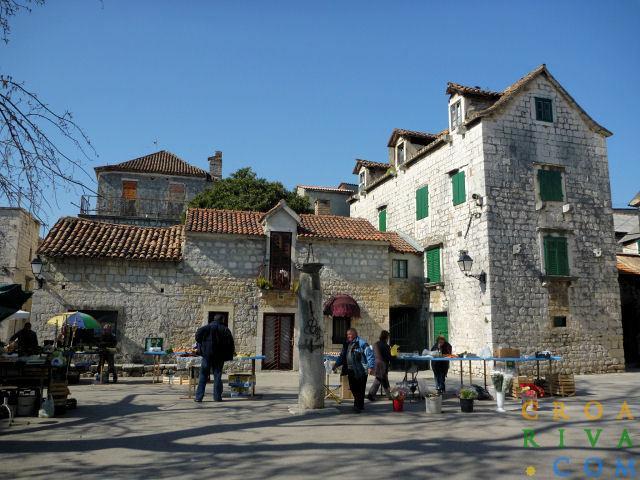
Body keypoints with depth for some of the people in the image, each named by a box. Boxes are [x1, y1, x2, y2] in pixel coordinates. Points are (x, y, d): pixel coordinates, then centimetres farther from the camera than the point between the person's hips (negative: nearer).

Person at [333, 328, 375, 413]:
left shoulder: (362, 343, -10)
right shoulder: (346, 344, 14)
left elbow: (370, 355, -13)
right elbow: (342, 356, 23)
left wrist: (370, 367, -20)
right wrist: (336, 364, 11)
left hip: (360, 371, -8)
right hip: (350, 371, 8)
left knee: (360, 390, -2)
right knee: (353, 388, 13)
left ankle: (358, 406, 5)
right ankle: (360, 405, 28)